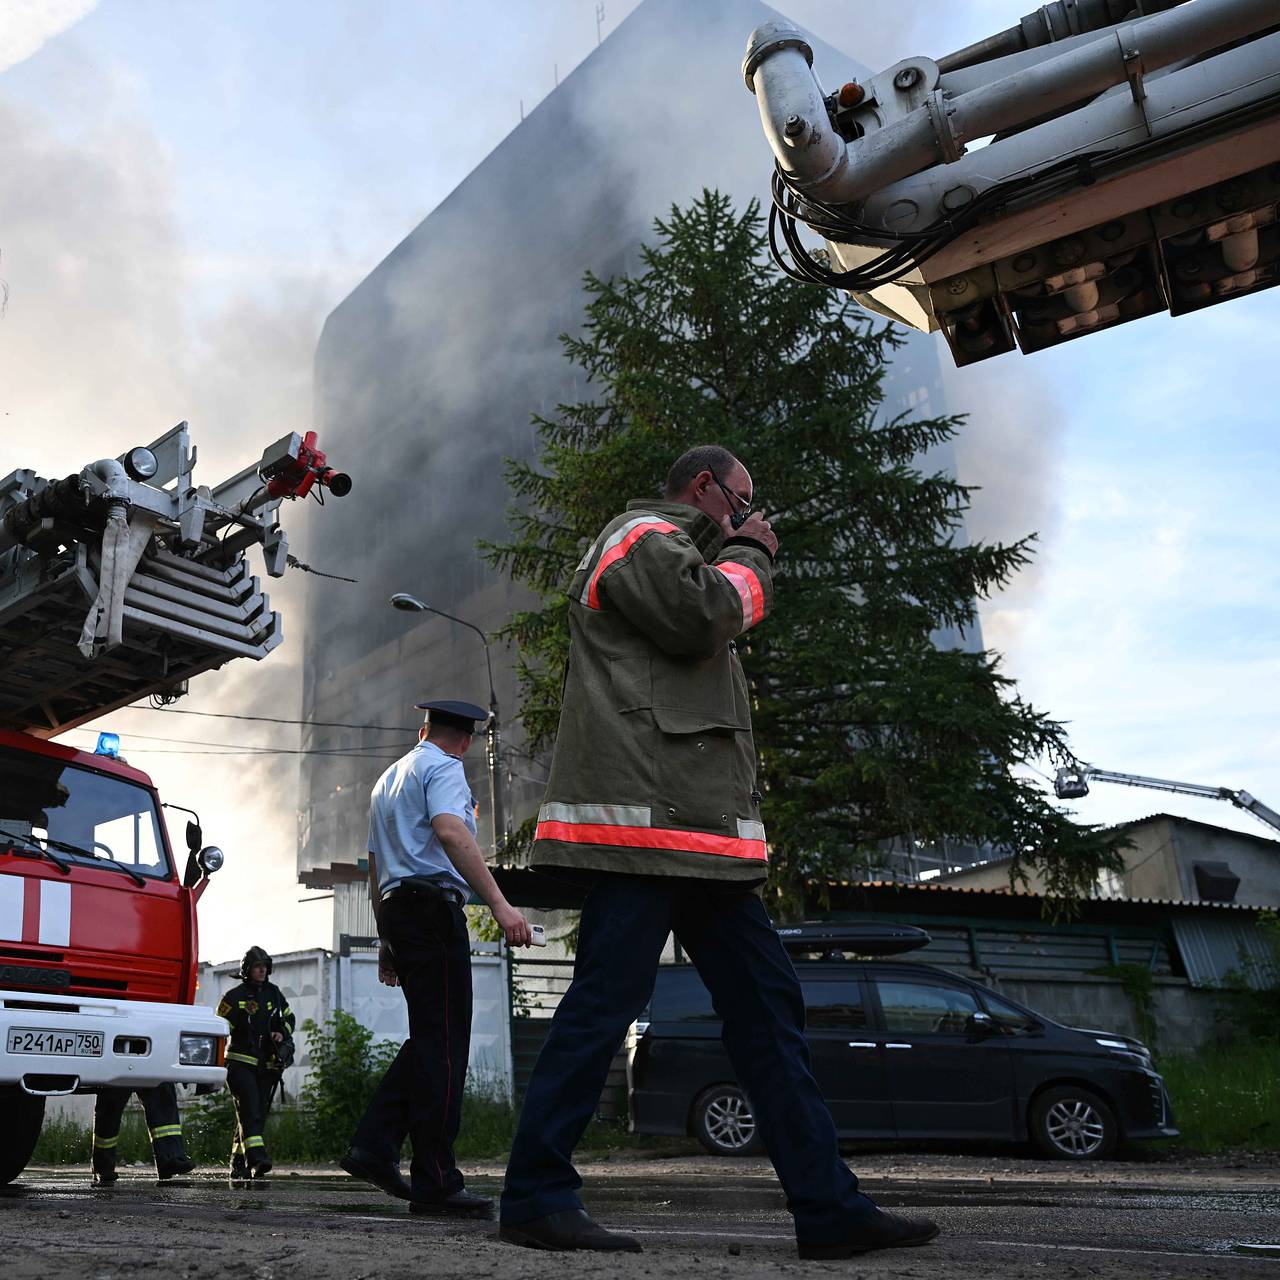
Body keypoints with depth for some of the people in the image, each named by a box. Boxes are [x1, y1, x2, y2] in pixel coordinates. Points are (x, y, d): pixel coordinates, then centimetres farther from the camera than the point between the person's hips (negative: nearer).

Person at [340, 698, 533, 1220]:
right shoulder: (443, 768, -2)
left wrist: (388, 941, 31)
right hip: (433, 906, -9)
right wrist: (499, 904, -29)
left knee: (429, 1037, 13)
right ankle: (436, 1184, -8)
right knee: (443, 1043, -9)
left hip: (394, 906, 9)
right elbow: (449, 832, -22)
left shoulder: (387, 779, 27)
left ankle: (373, 1145, 6)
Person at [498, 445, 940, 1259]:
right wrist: (750, 556, 0)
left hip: (699, 831, 11)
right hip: (647, 816, -11)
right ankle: (536, 1197, 2)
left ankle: (828, 1206, 9)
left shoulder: (676, 553, 31)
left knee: (768, 1003, 6)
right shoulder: (645, 535, 1)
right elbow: (707, 615, -14)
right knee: (603, 1004, -9)